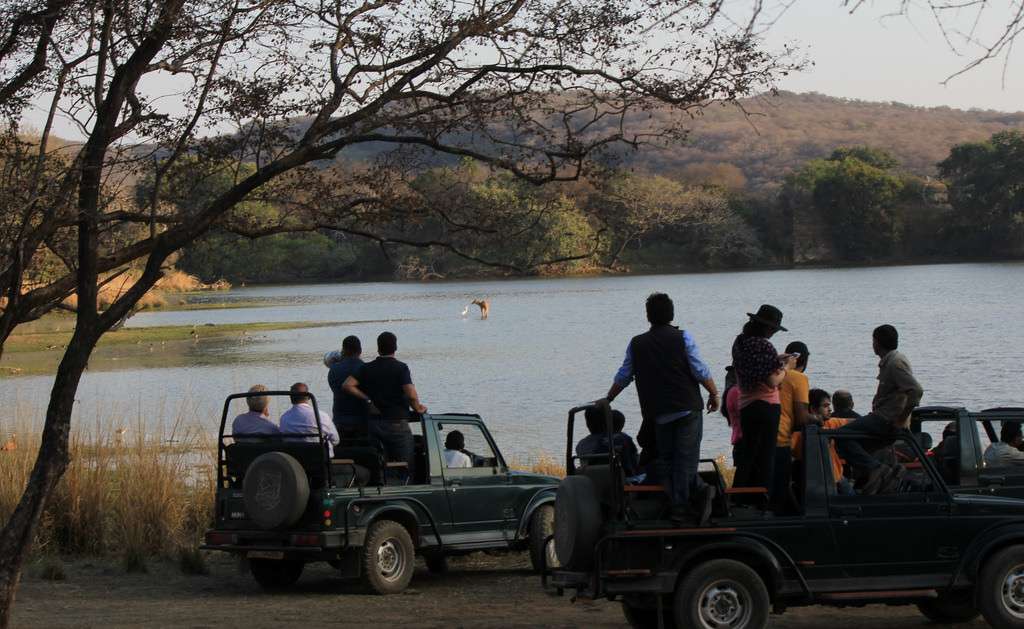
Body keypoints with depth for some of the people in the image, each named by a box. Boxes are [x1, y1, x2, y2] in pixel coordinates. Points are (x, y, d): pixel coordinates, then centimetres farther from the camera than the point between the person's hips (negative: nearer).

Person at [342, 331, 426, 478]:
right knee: (407, 468, 2)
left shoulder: (367, 368, 4)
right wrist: (418, 408, -2)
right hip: (397, 423, -4)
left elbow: (347, 385, -5)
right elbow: (411, 394, -20)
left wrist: (368, 398, 1)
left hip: (374, 422, 4)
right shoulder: (400, 368, -9)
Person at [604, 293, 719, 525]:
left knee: (666, 459, 9)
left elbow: (622, 377, 13)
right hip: (688, 407, -2)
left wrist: (607, 400, 27)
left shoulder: (636, 344, 6)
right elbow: (701, 372, -6)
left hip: (658, 413, 2)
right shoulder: (682, 338, -3)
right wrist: (714, 394, 7)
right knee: (686, 456, -3)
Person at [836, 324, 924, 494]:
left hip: (888, 421, -10)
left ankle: (876, 468, -23)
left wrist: (901, 418, -20)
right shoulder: (888, 361, 18)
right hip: (884, 418, 10)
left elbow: (916, 390, -26)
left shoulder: (895, 363, -15)